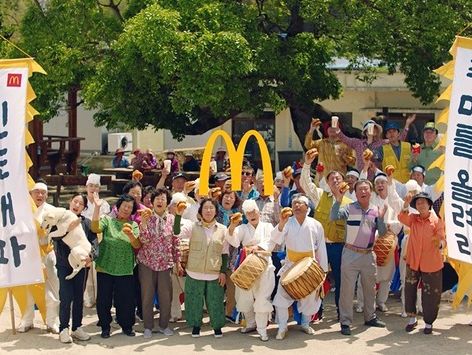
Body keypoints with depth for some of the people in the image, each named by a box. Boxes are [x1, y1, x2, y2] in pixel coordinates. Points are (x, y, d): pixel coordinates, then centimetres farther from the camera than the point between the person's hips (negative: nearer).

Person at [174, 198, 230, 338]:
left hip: (214, 274, 0)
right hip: (195, 273, 0)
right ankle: (195, 325, 27)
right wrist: (179, 215, -30)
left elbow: (225, 253, 6)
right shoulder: (193, 227, -2)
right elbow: (177, 232, -18)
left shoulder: (222, 229, 2)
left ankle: (217, 325, 26)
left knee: (215, 301, 7)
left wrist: (223, 271, 1)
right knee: (195, 300, 9)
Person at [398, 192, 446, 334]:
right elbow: (402, 218, -19)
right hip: (413, 262, 3)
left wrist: (440, 244, -35)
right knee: (409, 289, 9)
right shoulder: (413, 219, 2)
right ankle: (412, 318, 28)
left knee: (430, 295, 5)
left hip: (431, 263, -3)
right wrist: (406, 204, -35)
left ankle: (428, 323, 23)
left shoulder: (437, 221, -6)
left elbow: (442, 240, -11)